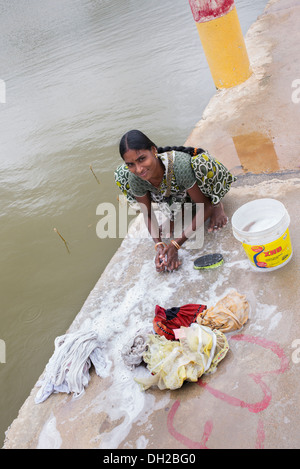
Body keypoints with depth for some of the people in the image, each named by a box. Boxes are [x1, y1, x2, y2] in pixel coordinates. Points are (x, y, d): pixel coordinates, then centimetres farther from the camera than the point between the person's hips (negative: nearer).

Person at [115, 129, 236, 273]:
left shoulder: (180, 166, -40)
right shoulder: (134, 179, -27)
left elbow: (205, 207, -31)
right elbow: (148, 214, -11)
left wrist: (175, 244, -36)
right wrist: (159, 245, -28)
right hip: (175, 196, 5)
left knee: (202, 163, -39)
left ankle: (216, 203, -6)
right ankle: (174, 216, 1)